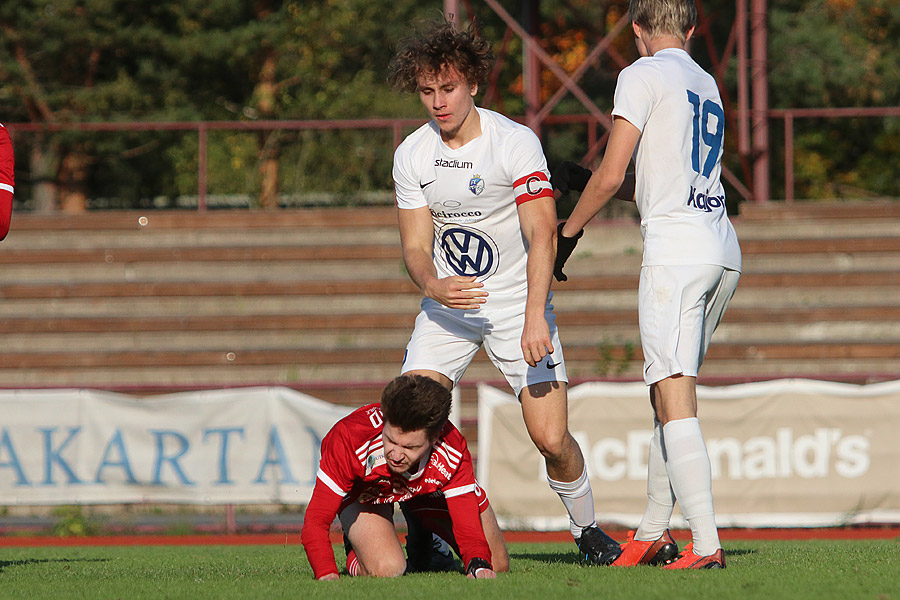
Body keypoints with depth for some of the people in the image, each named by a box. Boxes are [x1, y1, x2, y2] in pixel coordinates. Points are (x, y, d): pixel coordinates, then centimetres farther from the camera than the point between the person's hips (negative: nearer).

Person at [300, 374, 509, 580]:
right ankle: (356, 551, 8)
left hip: (429, 486, 2)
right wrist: (327, 575, -56)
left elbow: (467, 525, -33)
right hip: (363, 491, -2)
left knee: (498, 565, 1)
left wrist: (479, 566, -55)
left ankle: (426, 540, 30)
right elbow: (316, 520, -40)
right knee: (385, 570, -29)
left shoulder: (452, 453, -38)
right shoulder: (349, 438, -44)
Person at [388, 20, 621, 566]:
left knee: (552, 439, -10)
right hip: (447, 304, 3)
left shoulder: (516, 142, -16)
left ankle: (587, 530, 16)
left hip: (517, 302, -3)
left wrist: (534, 317, -32)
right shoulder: (411, 156, -3)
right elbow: (415, 245, -1)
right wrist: (433, 284, -25)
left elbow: (542, 234, -21)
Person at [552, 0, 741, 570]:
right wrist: (582, 178, 37)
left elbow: (611, 177, -6)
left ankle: (707, 544, -21)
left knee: (676, 403, -12)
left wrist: (566, 232, 8)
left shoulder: (643, 76, -2)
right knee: (667, 395, 17)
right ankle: (654, 534, 23)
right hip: (724, 250, 8)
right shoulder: (707, 85, 21)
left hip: (676, 251, -8)